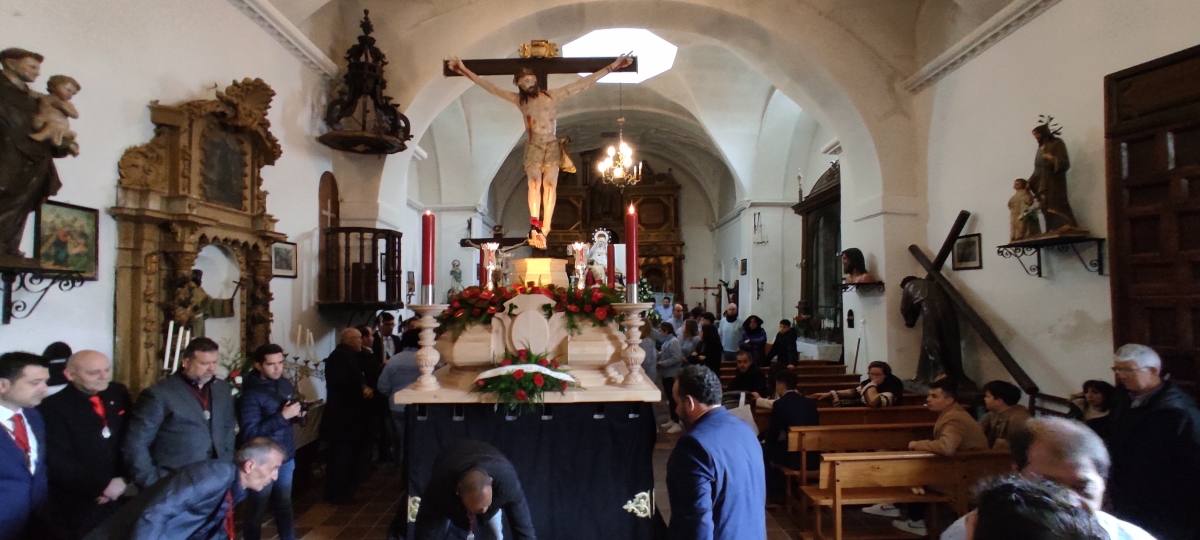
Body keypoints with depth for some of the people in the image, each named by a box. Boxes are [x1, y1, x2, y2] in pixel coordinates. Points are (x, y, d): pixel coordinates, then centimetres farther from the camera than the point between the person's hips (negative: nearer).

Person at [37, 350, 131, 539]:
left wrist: (122, 478, -6)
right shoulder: (52, 407, -13)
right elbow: (59, 463, -16)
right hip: (77, 506, -4)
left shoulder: (118, 393, 1)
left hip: (122, 495, 4)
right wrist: (102, 487, -15)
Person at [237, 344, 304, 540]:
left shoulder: (285, 384, 2)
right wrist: (282, 416, -25)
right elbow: (249, 433, -21)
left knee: (284, 506, 19)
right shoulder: (251, 393, -17)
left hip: (286, 457, 6)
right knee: (257, 510, 11)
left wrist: (298, 413, -5)